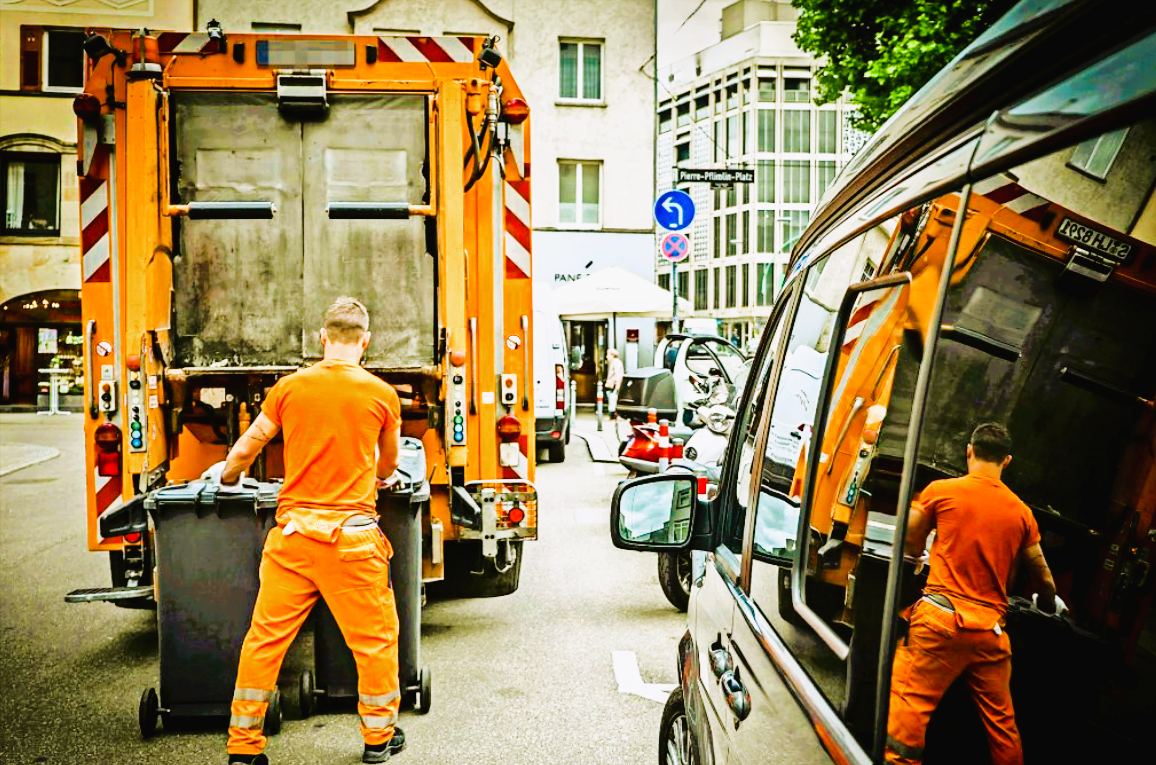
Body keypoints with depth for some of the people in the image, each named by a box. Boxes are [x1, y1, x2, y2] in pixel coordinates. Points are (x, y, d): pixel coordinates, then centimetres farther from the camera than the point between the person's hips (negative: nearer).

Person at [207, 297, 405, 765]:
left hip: (293, 532, 2)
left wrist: (225, 475, 32)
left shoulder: (289, 387, 2)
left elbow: (245, 449, 10)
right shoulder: (382, 395, -1)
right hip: (352, 535, -2)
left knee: (266, 637, 12)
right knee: (374, 638, 12)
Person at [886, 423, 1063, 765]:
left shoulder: (940, 490, -1)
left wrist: (918, 555, 32)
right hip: (990, 627, 4)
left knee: (909, 700, -5)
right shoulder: (1022, 512, 10)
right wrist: (1049, 606, 40)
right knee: (1001, 720, 17)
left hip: (941, 616, -4)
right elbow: (1043, 578, 18)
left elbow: (909, 546, 8)